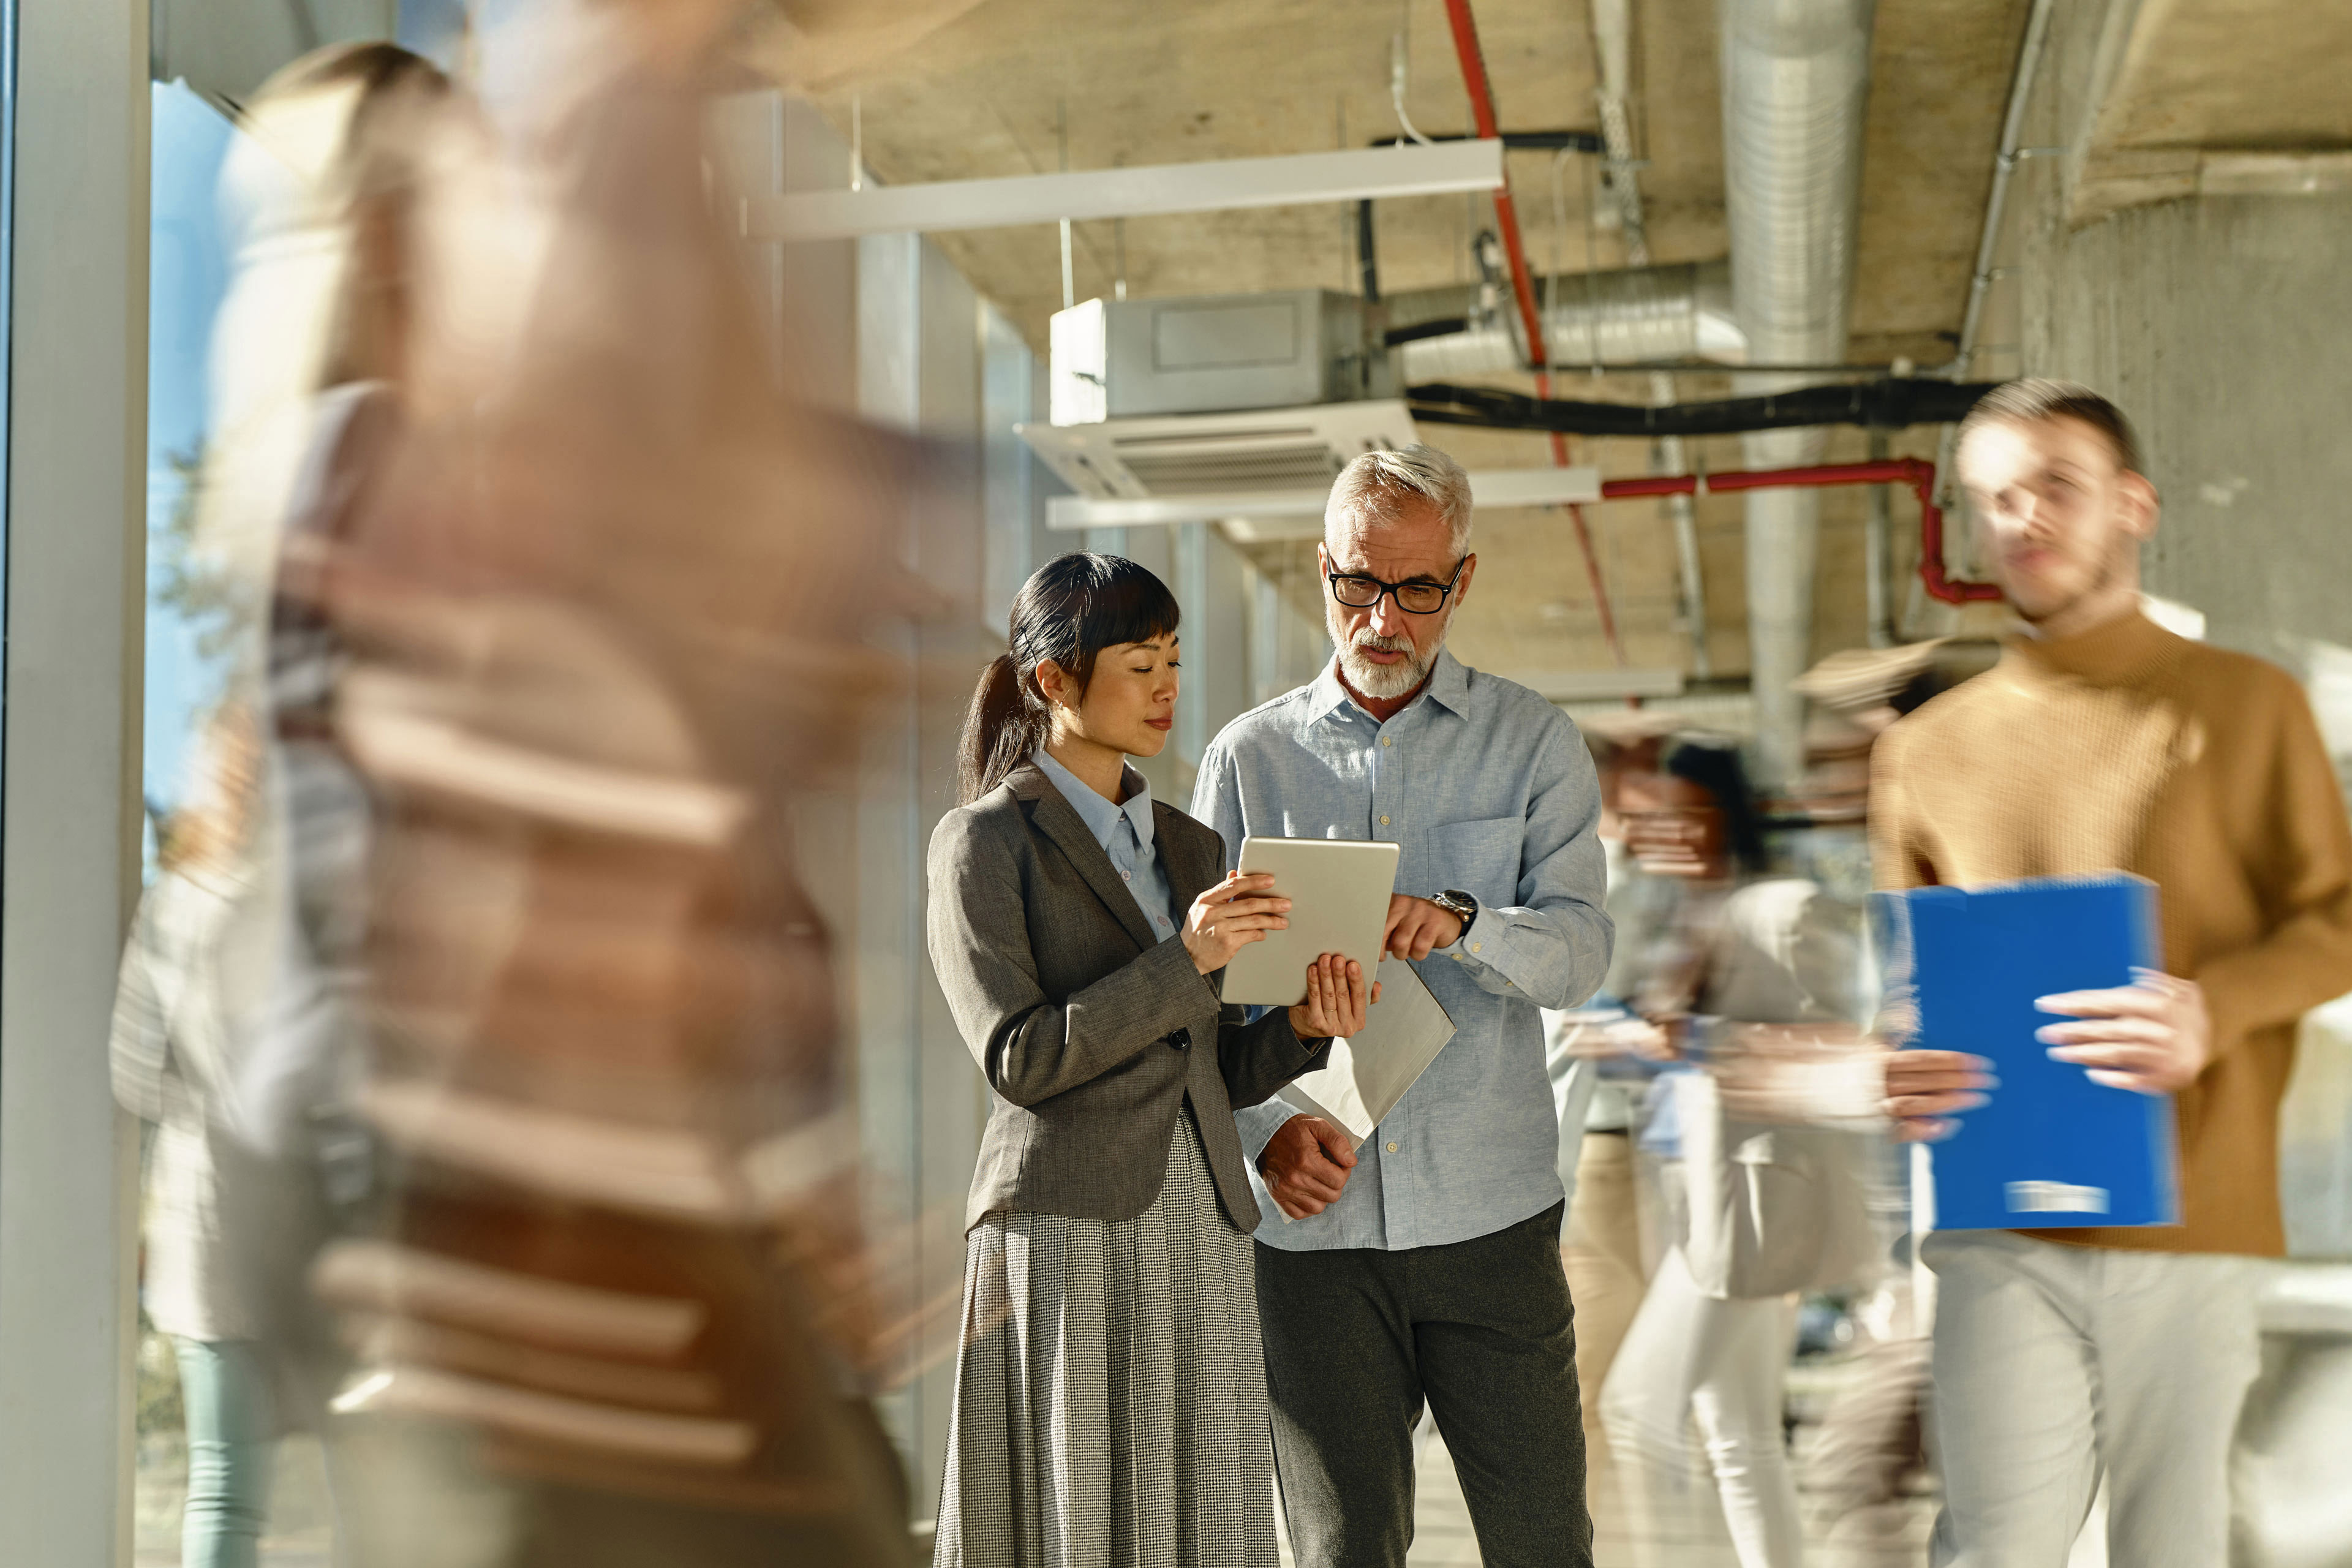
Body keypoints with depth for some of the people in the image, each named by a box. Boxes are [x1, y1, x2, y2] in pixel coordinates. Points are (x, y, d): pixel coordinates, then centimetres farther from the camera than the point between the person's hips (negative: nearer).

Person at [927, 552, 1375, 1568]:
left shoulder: (1189, 846, 16)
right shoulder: (984, 843, -2)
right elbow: (1016, 1058, -12)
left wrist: (1303, 1026, -3)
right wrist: (1184, 961, -18)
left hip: (1201, 1234, 6)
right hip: (1065, 1233, -5)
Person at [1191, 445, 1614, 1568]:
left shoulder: (1533, 743, 6)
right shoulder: (1248, 758, 8)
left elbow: (1580, 949, -5)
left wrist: (1465, 923, -26)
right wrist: (1265, 1128, -13)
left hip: (1490, 1211, 0)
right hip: (1312, 1218, 1)